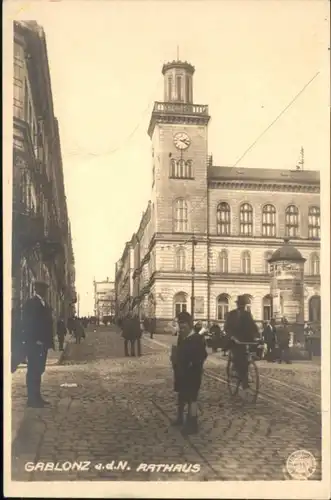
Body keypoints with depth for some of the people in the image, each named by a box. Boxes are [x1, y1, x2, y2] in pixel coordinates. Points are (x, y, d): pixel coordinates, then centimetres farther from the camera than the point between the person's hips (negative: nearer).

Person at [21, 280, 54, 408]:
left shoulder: (45, 304, 16)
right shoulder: (30, 303, -9)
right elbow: (26, 323, -15)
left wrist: (49, 340, 8)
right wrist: (34, 340, -19)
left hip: (42, 343, 8)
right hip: (34, 343, -8)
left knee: (38, 370, 11)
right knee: (33, 370, -5)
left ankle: (37, 397, 16)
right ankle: (32, 399, -1)